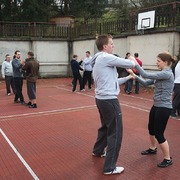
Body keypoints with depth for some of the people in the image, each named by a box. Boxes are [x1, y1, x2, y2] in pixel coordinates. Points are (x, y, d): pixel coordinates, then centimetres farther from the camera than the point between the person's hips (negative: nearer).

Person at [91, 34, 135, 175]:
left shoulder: (98, 60, 16)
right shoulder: (106, 57, -14)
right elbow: (129, 64, -12)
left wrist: (127, 78, 17)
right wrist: (133, 62, 11)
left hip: (101, 99, 10)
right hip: (109, 100, -10)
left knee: (106, 127, 26)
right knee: (115, 132, -3)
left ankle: (98, 151, 44)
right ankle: (110, 167, 4)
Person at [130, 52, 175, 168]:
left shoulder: (167, 74, -20)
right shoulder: (160, 74, 10)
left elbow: (146, 75, -23)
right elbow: (146, 83, 9)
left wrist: (136, 64, -15)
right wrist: (135, 76, -3)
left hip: (164, 108, -10)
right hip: (156, 106, 10)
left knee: (159, 134, -3)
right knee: (151, 128, 23)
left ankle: (168, 159, 14)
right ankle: (152, 149, 46)